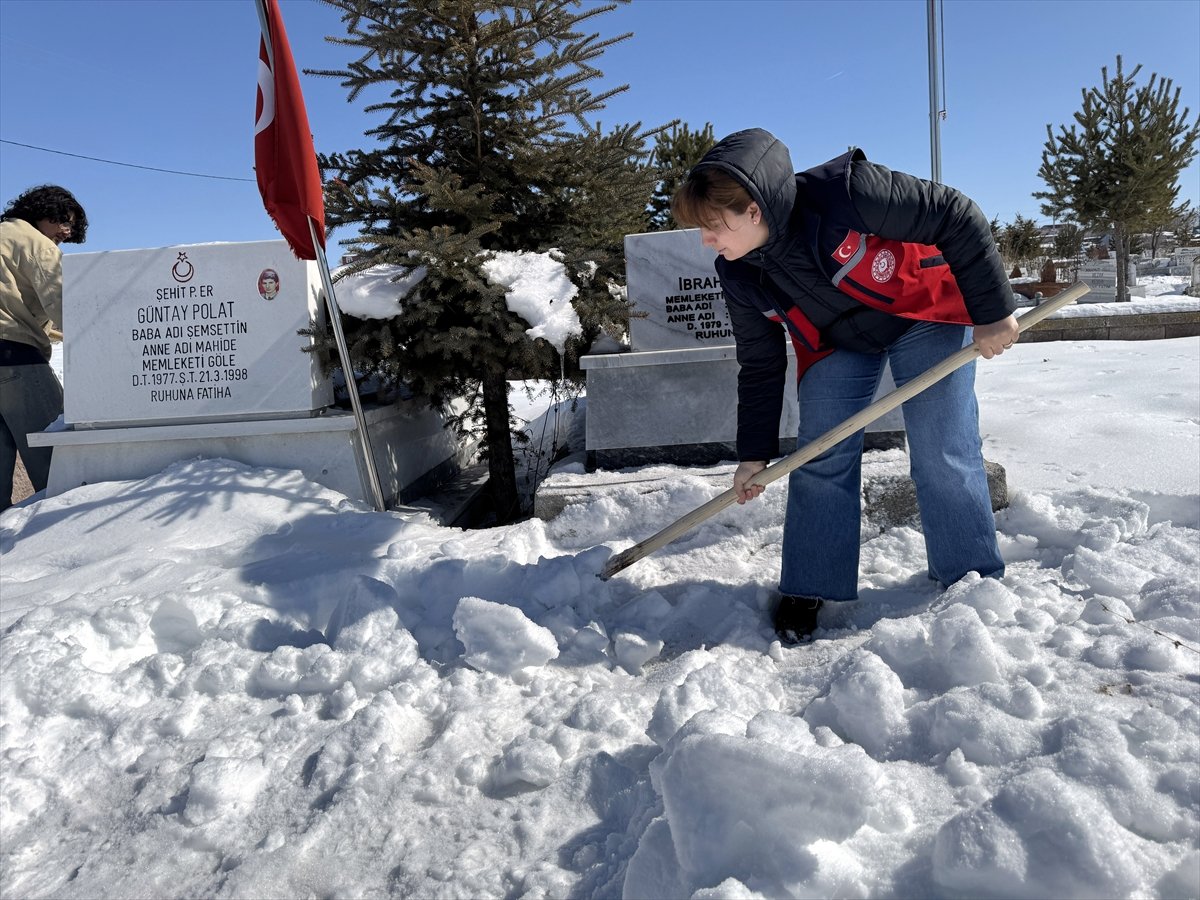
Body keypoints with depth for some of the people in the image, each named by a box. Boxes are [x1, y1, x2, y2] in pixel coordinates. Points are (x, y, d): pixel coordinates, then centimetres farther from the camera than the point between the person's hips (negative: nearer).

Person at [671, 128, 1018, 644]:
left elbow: (955, 217, -26)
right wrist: (754, 454, -3)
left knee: (945, 456, -7)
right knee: (819, 461, -5)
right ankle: (807, 592, 8)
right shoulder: (740, 277, -16)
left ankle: (975, 582, 12)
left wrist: (992, 311, -24)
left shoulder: (844, 192, -36)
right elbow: (760, 367, -4)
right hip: (836, 344, 4)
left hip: (926, 313, -4)